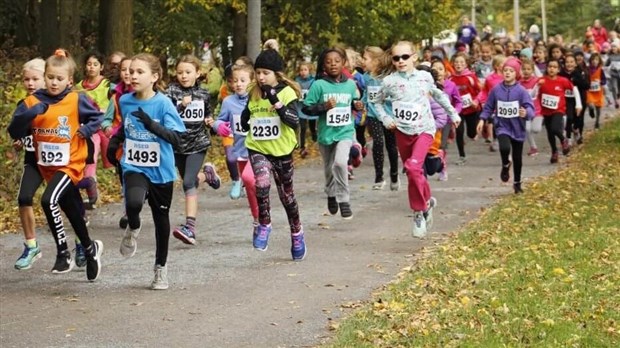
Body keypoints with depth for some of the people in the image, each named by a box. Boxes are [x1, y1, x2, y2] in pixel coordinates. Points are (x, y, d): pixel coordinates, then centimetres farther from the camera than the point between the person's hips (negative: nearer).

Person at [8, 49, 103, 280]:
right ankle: (90, 248, 36)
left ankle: (63, 253, -13)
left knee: (48, 200, -25)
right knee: (72, 213, 15)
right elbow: (14, 132, -7)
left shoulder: (77, 100, -7)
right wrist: (29, 114, -21)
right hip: (47, 166, 4)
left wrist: (86, 130, -9)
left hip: (70, 164, -4)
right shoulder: (32, 102, -2)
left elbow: (96, 117, 9)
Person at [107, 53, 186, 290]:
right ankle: (133, 229, 6)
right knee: (133, 203, -30)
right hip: (134, 167, 1)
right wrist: (115, 141, 6)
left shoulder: (163, 103, -15)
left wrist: (151, 125, -37)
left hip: (161, 170, -1)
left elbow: (177, 138, -24)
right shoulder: (125, 101, -1)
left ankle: (161, 268, 33)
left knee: (161, 219, 12)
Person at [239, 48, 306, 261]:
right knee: (262, 184, -25)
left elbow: (295, 122, -21)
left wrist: (276, 102, -27)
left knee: (286, 194, 10)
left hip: (281, 150, -2)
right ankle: (264, 225, -6)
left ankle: (297, 235, 31)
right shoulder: (254, 94, 4)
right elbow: (246, 116, 24)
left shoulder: (287, 92, -9)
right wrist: (246, 126, 8)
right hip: (257, 149, 2)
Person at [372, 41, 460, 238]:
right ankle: (426, 202, 32)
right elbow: (378, 103, 12)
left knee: (413, 167, -23)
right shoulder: (389, 81, -3)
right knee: (413, 173, 10)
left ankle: (419, 211, -11)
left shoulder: (425, 77, 0)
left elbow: (438, 95, 18)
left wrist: (453, 113, 21)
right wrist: (385, 119, -4)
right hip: (402, 131, 2)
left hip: (424, 129, -2)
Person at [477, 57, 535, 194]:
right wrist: (482, 119, 0)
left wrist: (526, 113, -39)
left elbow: (530, 107, -18)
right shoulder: (496, 89, -3)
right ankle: (505, 165, 5)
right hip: (502, 126, 0)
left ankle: (517, 183, 33)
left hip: (517, 128, 0)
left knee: (517, 158, 12)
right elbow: (488, 106, 8)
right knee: (504, 147, -29)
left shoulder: (521, 91, -10)